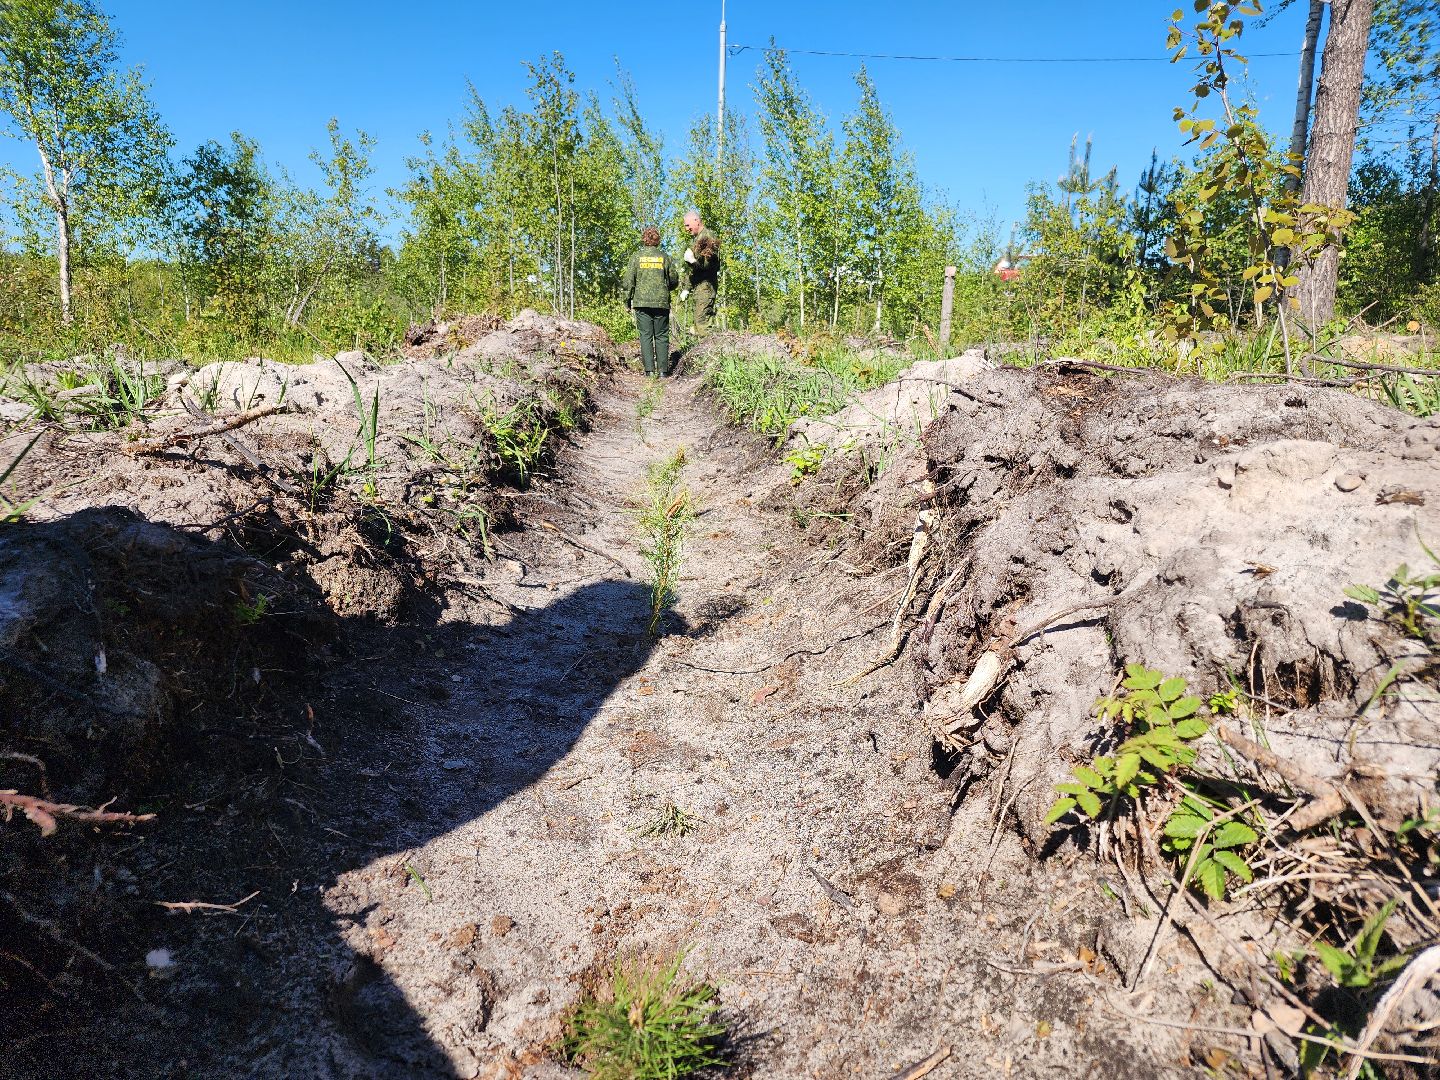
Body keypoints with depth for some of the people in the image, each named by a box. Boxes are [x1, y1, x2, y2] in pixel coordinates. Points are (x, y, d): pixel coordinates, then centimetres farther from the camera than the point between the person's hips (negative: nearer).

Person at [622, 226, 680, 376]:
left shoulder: (636, 257, 2)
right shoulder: (665, 257, 5)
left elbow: (628, 281, 0)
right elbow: (674, 280, 10)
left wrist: (627, 300, 9)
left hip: (642, 302, 0)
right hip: (662, 302, 1)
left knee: (645, 336, 3)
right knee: (661, 336, 6)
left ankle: (649, 369, -4)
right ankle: (663, 370, 1)